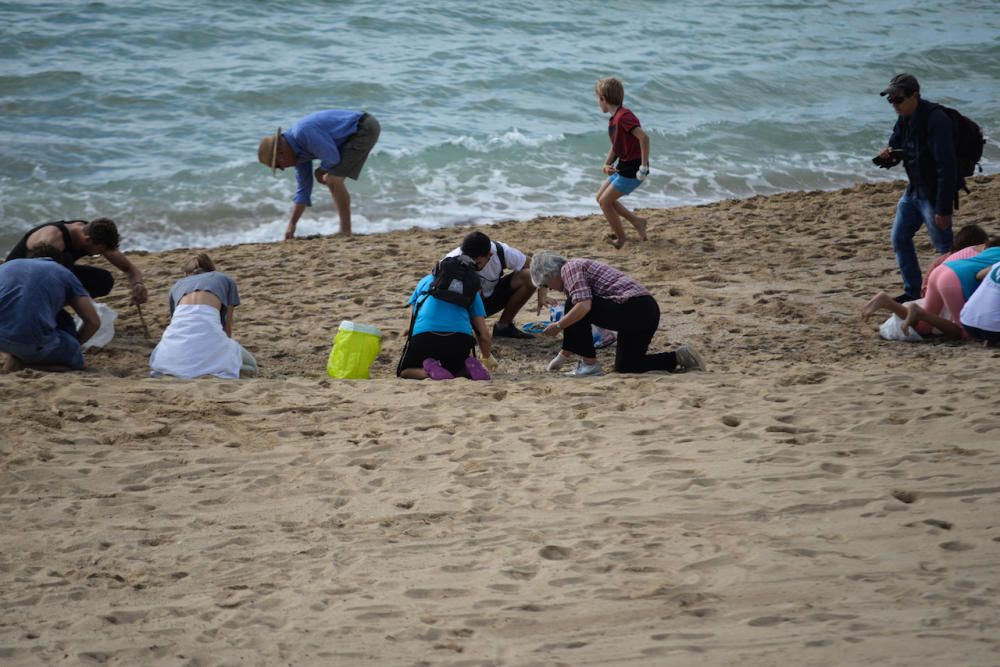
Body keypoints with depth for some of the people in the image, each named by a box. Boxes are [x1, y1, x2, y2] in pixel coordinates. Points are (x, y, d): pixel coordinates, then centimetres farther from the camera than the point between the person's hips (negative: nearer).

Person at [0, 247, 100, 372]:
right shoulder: (64, 273, 21)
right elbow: (94, 322, 19)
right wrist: (73, 344, 37)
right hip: (32, 342, -4)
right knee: (75, 358, 24)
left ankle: (15, 357, 13)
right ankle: (25, 360, 2)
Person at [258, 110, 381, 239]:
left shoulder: (303, 133, -22)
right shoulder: (298, 150, 9)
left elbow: (332, 158, -22)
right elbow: (303, 189, 15)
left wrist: (320, 172, 0)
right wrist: (291, 225, 16)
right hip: (356, 132, 10)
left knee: (333, 180, -13)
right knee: (333, 180, 14)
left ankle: (346, 232, -8)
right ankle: (344, 230, 20)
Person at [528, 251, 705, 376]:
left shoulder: (569, 268, -4)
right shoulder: (579, 267, 27)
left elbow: (584, 306, -21)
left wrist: (558, 326, -9)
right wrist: (567, 351, 36)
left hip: (631, 309, -11)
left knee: (574, 306, -8)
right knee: (624, 367, 20)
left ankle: (589, 365, -4)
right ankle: (679, 358, 14)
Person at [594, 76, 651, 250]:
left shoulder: (623, 116, -21)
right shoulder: (613, 119, 10)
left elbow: (644, 137, -32)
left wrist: (644, 167, -28)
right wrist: (607, 164, 1)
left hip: (633, 169, -10)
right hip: (623, 167, 10)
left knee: (605, 201, -4)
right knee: (601, 197, 16)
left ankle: (620, 239, 11)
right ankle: (637, 221, 20)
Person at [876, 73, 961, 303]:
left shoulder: (936, 120, -25)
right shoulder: (905, 119, 3)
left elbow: (947, 168, -27)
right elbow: (895, 147, 16)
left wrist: (943, 209, -26)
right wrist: (886, 156, -11)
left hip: (934, 195, -9)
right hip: (914, 190, 9)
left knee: (945, 247, -3)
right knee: (900, 240, 13)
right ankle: (912, 292, 24)